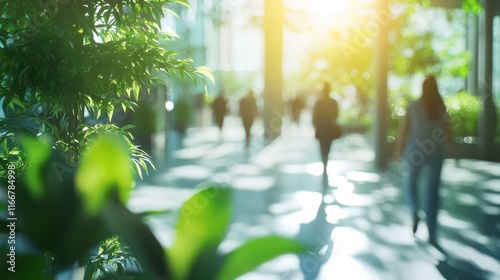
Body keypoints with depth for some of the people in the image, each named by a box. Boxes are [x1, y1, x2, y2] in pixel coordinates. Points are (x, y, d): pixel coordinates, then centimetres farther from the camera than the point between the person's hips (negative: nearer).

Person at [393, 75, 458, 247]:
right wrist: (454, 152, 7)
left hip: (415, 151, -1)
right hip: (435, 153, 1)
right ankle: (432, 235, 2)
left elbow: (404, 129, -4)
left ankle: (415, 213, -7)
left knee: (410, 183, 20)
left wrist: (398, 149, 5)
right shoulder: (442, 107, 1)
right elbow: (447, 131, 0)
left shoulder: (413, 106, -4)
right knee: (432, 191, 5)